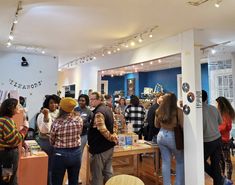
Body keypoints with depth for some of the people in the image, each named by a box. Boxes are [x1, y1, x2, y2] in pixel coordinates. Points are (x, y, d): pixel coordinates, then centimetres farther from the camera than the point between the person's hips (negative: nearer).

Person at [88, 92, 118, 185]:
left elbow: (103, 130, -30)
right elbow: (114, 126, 18)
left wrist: (113, 138, -16)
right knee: (108, 171, 18)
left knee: (97, 175, 3)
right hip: (109, 146, 9)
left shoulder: (98, 112, -21)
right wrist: (114, 136, 11)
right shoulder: (108, 109, 10)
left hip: (100, 148, -9)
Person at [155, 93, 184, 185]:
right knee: (180, 161, 16)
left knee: (166, 162, 13)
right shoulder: (178, 111, -13)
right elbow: (183, 126, -11)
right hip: (173, 137, -4)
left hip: (161, 136, 4)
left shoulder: (159, 111, 1)